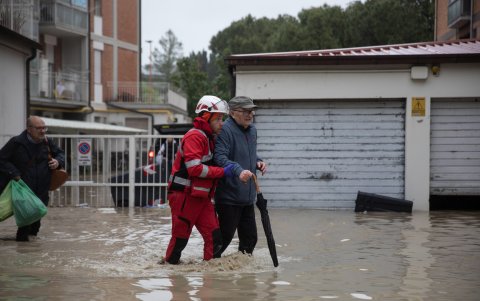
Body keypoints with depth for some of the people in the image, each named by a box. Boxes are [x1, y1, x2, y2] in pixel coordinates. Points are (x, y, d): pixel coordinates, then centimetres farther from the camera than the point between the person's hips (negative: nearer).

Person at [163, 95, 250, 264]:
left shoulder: (210, 138, 17)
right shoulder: (194, 136, -15)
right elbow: (194, 168, -24)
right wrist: (222, 171, -21)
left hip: (202, 197, 9)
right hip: (184, 196, -9)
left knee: (214, 236, -1)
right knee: (180, 237, 0)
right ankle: (168, 263, 15)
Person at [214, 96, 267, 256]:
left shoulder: (252, 130, 13)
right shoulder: (225, 130, -16)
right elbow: (220, 157, -27)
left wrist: (258, 162, 8)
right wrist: (239, 170, -40)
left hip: (248, 196, 8)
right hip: (229, 196, -8)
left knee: (249, 237, 14)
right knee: (225, 236, -1)